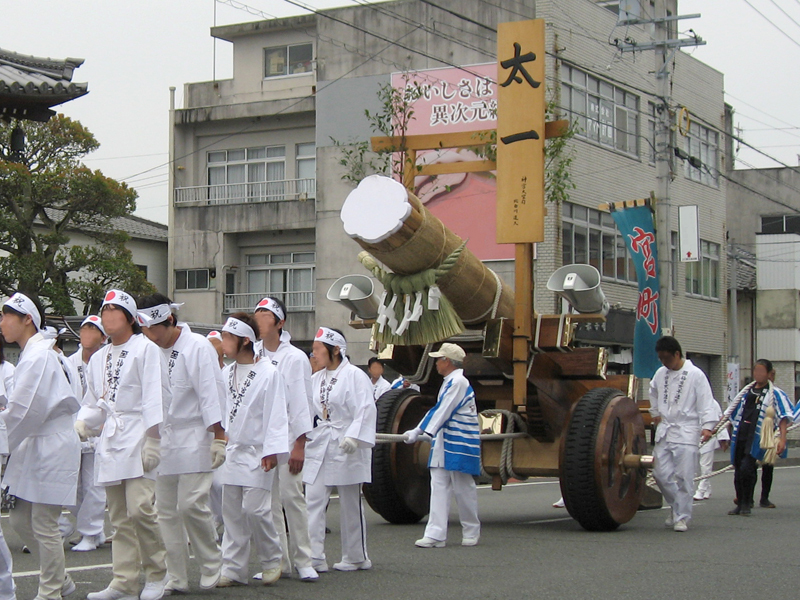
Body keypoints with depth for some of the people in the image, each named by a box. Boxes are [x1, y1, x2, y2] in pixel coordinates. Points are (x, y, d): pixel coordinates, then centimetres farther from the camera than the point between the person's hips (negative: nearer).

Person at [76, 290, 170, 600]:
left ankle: (157, 573, 1)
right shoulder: (98, 359, 18)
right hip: (110, 441, 7)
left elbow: (155, 397, -8)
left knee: (139, 508, -15)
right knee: (119, 516, 6)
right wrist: (82, 423, 0)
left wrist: (153, 441, -15)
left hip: (138, 438, -7)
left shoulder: (146, 349, -2)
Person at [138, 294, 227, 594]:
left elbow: (211, 393, -11)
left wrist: (218, 437, -15)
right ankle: (176, 578, 11)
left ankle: (212, 565, 8)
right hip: (163, 443, 7)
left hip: (193, 442, -7)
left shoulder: (197, 347, -7)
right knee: (166, 511, 5)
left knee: (191, 505, -12)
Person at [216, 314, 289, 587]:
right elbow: (219, 410, 13)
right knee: (231, 512, 6)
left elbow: (276, 415, -11)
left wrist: (272, 451, -16)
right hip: (230, 451, 6)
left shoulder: (269, 374, -9)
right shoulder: (225, 373, 10)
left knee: (255, 508, -9)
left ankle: (272, 560, 11)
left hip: (255, 453, -6)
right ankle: (233, 568, 11)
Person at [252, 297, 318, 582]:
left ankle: (303, 561, 3)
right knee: (268, 501, 5)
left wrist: (299, 445, -8)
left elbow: (302, 401, -4)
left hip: (287, 437, -4)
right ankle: (278, 562, 11)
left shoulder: (295, 358, -3)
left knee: (292, 497, -5)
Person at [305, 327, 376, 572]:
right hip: (318, 446, 6)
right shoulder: (315, 378, 13)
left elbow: (366, 410, -16)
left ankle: (356, 557, 17)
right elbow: (307, 410, 14)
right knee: (313, 502, -4)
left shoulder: (355, 376, -8)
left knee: (350, 504, 4)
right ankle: (314, 557, -5)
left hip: (345, 449, -6)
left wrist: (354, 437, -26)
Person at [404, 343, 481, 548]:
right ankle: (435, 535, -2)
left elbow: (443, 412, -20)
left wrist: (419, 432, -20)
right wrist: (417, 431, 20)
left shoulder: (458, 382, -16)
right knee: (439, 487, 2)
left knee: (463, 488, 1)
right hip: (444, 442, 10)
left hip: (459, 445, -10)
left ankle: (471, 532, 15)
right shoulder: (449, 382, 15)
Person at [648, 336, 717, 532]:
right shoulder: (660, 374, 10)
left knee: (684, 477, -7)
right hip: (664, 431, 5)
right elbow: (654, 392, 31)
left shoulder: (695, 375, -6)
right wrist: (655, 413, 27)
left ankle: (682, 517, 2)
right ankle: (677, 507, 24)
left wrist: (707, 426, -19)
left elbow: (706, 402, -9)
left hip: (686, 433, -5)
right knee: (661, 474, 3)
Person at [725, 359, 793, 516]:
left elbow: (783, 417, -5)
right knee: (738, 471, 6)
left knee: (746, 468, -18)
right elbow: (731, 412, 25)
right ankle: (740, 504, 18)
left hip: (756, 438, -5)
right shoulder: (746, 392, 17)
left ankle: (747, 504, -4)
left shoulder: (774, 394, 1)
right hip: (739, 437, 5)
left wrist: (782, 439, -17)